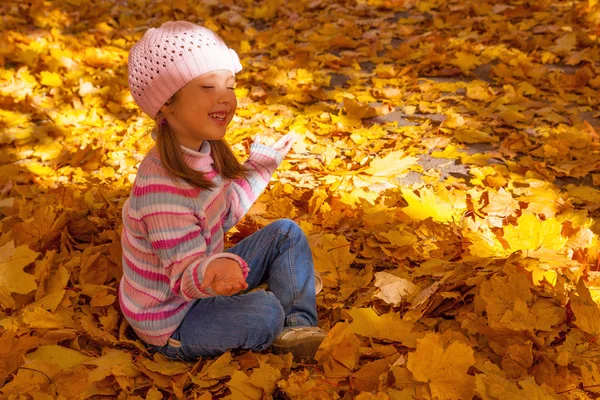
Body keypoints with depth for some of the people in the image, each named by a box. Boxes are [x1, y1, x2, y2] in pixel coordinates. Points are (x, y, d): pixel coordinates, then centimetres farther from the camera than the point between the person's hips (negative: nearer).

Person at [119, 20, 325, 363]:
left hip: (198, 281, 9)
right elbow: (184, 279, -33)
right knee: (265, 310, -29)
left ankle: (297, 327, 1)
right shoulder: (162, 187, -35)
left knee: (286, 233, 5)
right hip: (171, 324, -9)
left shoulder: (203, 151, -7)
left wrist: (261, 164, 15)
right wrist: (212, 273, -56)